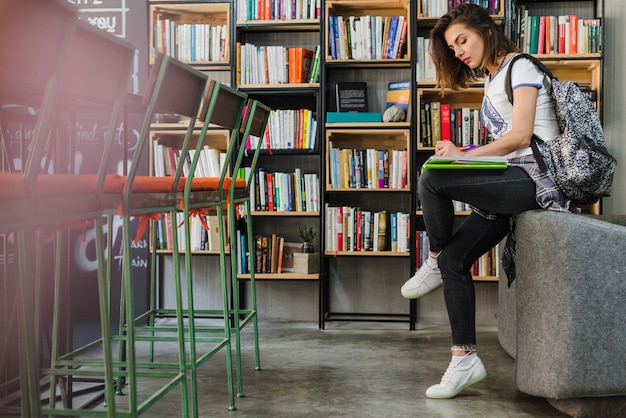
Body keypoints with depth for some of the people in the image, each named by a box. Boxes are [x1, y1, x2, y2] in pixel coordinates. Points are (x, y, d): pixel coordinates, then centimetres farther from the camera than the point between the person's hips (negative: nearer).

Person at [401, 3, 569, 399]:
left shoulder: (520, 67, -2)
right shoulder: (493, 81, 23)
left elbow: (520, 135, -15)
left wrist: (464, 156, -12)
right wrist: (462, 154, 2)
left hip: (538, 177, -9)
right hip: (513, 182, 9)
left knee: (432, 180, -24)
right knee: (454, 260, -3)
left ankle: (433, 263, -1)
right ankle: (465, 359, 0)